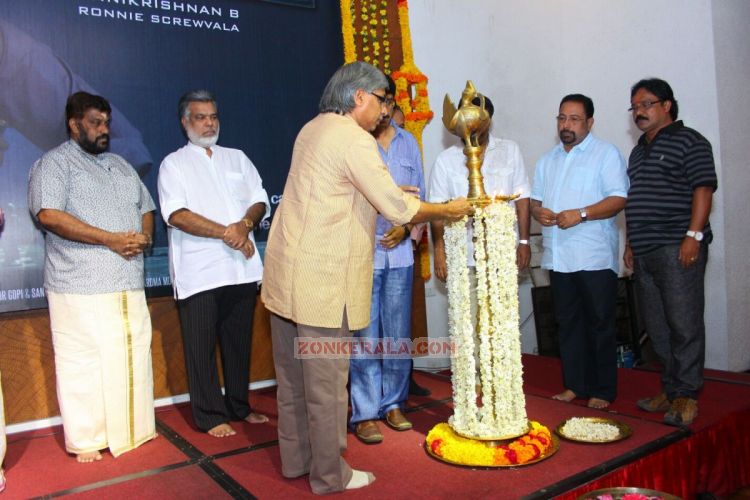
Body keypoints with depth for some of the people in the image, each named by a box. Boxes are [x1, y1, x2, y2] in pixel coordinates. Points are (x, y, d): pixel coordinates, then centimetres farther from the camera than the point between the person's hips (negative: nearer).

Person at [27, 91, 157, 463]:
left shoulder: (121, 165, 21)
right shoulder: (54, 163, 0)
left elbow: (146, 208, 22)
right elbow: (48, 215, -14)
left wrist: (144, 237, -1)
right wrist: (110, 239, -17)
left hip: (129, 283, 6)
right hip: (80, 287, -6)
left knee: (132, 358, 9)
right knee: (83, 364, -1)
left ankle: (134, 429, 21)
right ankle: (85, 440, 12)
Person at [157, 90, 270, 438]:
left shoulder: (237, 158, 17)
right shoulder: (174, 164, 4)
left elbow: (260, 201, 9)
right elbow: (176, 214, -10)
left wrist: (245, 225, -13)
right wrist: (225, 232, -18)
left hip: (242, 267, 4)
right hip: (199, 272, -4)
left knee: (239, 340, 12)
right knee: (202, 346, 2)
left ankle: (238, 406, 26)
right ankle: (210, 415, 15)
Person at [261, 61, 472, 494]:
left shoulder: (313, 129, 15)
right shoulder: (355, 139, -13)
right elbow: (399, 209, -16)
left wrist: (388, 195, 18)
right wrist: (449, 210, -1)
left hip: (285, 273, 10)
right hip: (322, 280, -9)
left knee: (293, 375, 17)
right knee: (327, 381, 3)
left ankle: (296, 459, 31)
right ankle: (330, 475, 17)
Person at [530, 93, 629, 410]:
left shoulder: (606, 154, 0)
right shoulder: (547, 161, 18)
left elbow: (619, 199, -10)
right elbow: (535, 199, 20)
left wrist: (581, 214, -21)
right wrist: (538, 211, -3)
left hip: (594, 257, -5)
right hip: (558, 257, 6)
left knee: (600, 325, 2)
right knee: (567, 323, 11)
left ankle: (603, 391, 12)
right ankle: (575, 384, 22)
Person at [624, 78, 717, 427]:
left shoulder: (689, 142, -1)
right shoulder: (639, 150, 22)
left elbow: (703, 189, -10)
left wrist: (694, 235, -18)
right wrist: (631, 244, 19)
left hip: (677, 248, -8)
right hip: (645, 252, 8)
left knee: (684, 324, -5)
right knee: (657, 327, 11)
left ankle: (686, 395, 3)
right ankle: (670, 389, 21)